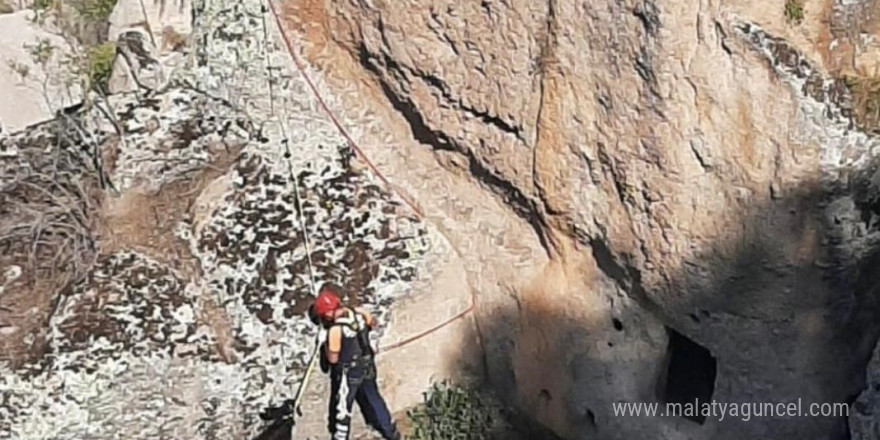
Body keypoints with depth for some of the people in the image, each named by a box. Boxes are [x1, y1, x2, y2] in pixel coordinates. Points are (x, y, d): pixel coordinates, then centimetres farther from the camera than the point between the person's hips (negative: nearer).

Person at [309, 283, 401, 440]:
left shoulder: (335, 329, -26)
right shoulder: (359, 313, -8)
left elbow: (333, 358, -17)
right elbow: (373, 323, 14)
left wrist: (325, 345, -3)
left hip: (348, 373, -7)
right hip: (367, 368, 7)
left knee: (341, 409, 7)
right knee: (373, 400, 24)